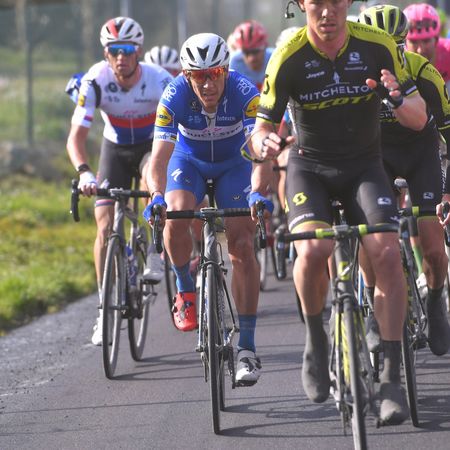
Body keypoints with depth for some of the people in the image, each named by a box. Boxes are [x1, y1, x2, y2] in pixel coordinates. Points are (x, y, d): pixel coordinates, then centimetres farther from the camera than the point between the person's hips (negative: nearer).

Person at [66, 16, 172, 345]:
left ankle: (156, 255, -15)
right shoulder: (95, 81, -26)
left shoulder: (160, 81, -28)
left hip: (153, 146, -1)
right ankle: (105, 311, -2)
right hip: (115, 149, 1)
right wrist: (84, 173, -48)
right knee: (105, 226, -11)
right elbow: (76, 136, -30)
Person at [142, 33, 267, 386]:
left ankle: (247, 346, -10)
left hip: (234, 165, -1)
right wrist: (157, 195, -52)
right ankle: (185, 291, -3)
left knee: (242, 245, -15)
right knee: (176, 216, -30)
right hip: (189, 161, 1)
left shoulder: (244, 93, -32)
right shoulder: (174, 97, -30)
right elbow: (160, 155, -34)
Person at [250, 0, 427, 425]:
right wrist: (264, 145, -35)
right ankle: (315, 341, -1)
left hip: (363, 167, 1)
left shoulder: (377, 46, -12)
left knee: (387, 254, -22)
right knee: (313, 250, -29)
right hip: (310, 168, -1)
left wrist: (397, 100, -30)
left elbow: (419, 118, -7)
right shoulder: (288, 57, -15)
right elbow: (262, 126, -11)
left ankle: (392, 377, -15)